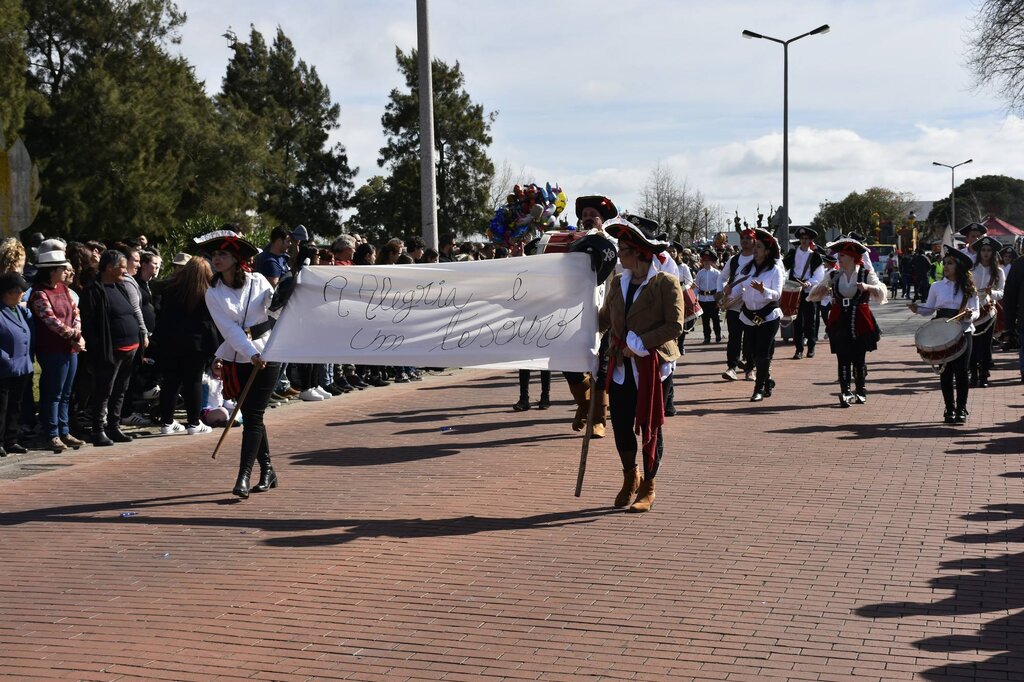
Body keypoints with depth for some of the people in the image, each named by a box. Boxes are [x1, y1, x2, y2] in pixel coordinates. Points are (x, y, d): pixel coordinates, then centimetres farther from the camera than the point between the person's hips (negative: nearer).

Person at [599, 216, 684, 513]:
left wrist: (641, 343, -19)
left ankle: (648, 488, 16)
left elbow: (675, 325, -14)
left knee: (650, 426, 3)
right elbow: (604, 319, 16)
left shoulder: (666, 283, -8)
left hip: (653, 366, -5)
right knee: (620, 424, 5)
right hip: (621, 366, 5)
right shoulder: (618, 282, 10)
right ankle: (629, 477, 29)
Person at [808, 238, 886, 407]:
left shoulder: (866, 274, 0)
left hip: (860, 323, -2)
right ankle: (845, 393, -3)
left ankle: (860, 391, 21)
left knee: (859, 359, 5)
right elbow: (813, 295, 13)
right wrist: (820, 289, -10)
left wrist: (868, 287, -27)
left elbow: (881, 293, -9)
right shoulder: (833, 275, 7)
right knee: (843, 359, -3)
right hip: (839, 323, 2)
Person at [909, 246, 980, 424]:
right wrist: (917, 309, -10)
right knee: (946, 371, 5)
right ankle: (950, 409, 14)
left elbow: (976, 312, 2)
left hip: (963, 331, -1)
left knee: (961, 371, -2)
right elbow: (929, 309, 9)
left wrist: (970, 315, -20)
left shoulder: (969, 289, 2)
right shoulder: (937, 287, 6)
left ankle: (961, 409, 9)